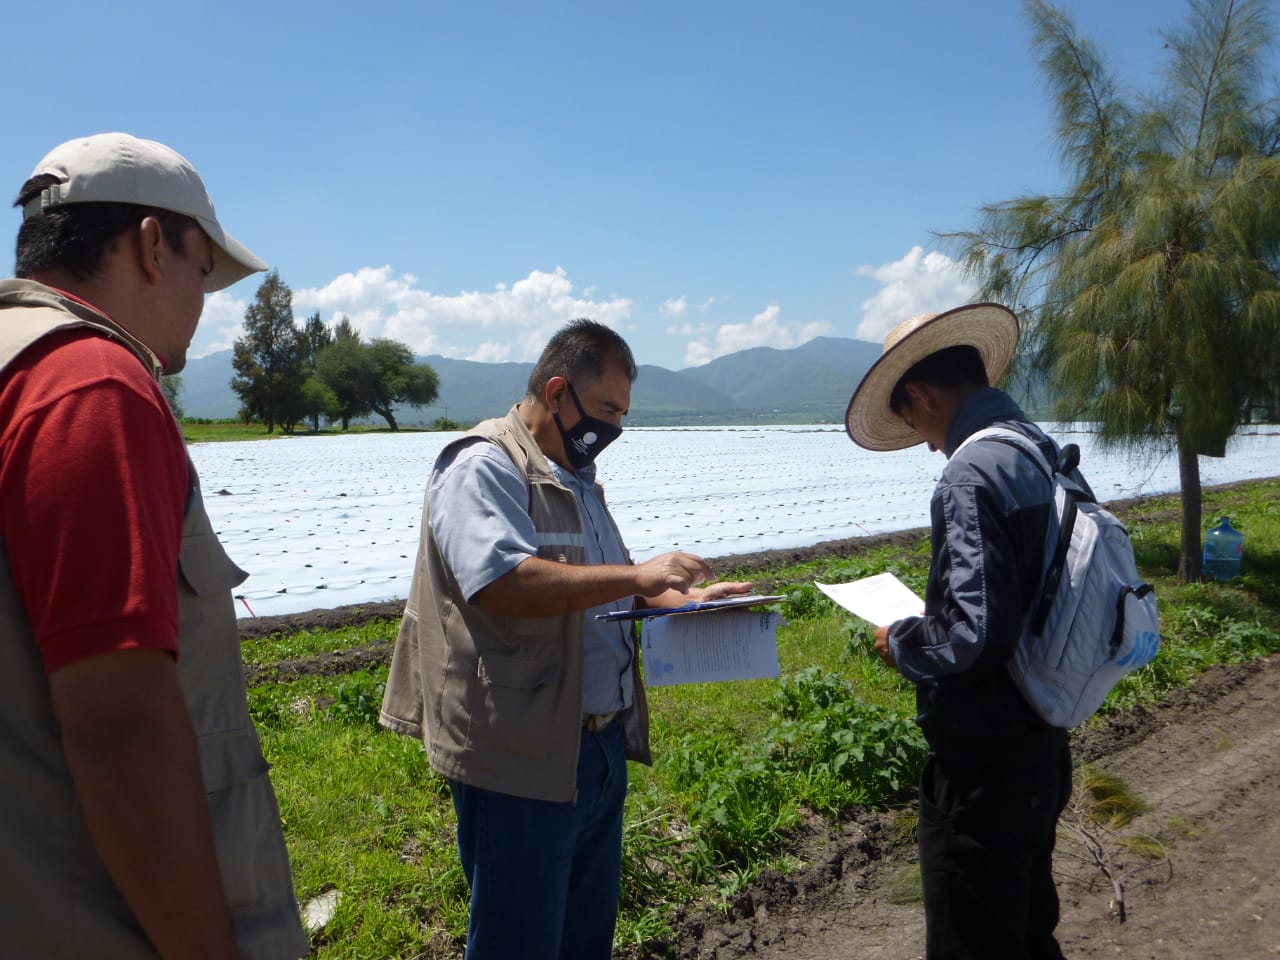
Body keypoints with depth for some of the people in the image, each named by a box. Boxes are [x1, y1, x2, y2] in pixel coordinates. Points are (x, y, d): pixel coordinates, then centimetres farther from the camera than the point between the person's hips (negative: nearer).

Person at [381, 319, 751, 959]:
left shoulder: (575, 475, 17)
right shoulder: (484, 467, -14)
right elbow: (503, 583, -29)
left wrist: (684, 599, 8)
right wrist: (637, 576, -27)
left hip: (601, 747, 9)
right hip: (522, 758, -9)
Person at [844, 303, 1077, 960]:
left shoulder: (971, 474, -23)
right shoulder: (1053, 457, 4)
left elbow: (971, 633, -29)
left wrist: (900, 644, -10)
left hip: (983, 763, -9)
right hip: (1044, 747, 9)